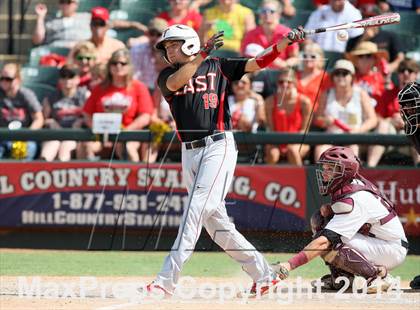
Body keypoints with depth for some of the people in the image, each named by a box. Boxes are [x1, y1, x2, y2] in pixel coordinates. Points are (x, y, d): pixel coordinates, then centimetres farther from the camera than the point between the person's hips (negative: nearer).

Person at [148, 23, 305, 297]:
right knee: (216, 224, 6)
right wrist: (203, 54, -22)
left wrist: (287, 42, -10)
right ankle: (263, 275, 16)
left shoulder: (217, 66, 8)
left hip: (218, 147, -5)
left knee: (196, 211, -16)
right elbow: (176, 82, -11)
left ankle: (166, 281, -23)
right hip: (190, 152, 5)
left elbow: (258, 63, 4)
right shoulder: (167, 76, 13)